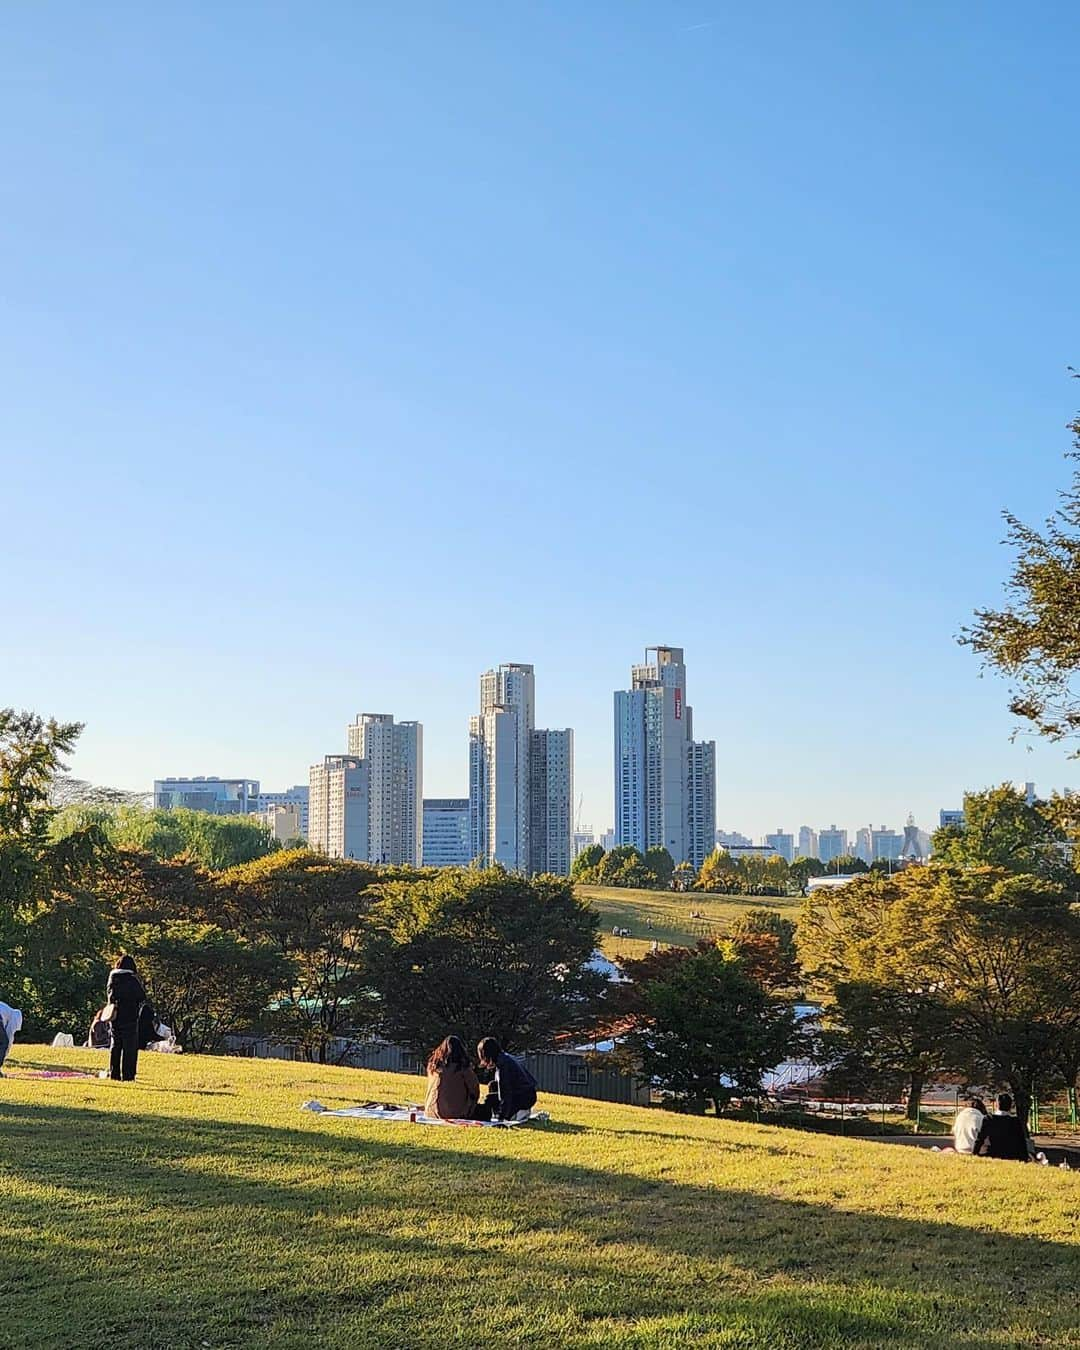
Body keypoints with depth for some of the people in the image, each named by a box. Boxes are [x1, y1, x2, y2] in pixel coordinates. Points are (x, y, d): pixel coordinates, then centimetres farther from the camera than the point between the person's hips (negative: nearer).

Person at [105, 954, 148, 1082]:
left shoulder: (112, 978, 3)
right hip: (130, 1017, -4)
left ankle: (114, 1073, 12)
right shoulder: (133, 979, -11)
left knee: (115, 1046, 13)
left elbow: (108, 997, 11)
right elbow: (142, 998, -4)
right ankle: (127, 1075, -3)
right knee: (130, 1048, 0)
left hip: (115, 1016, 4)